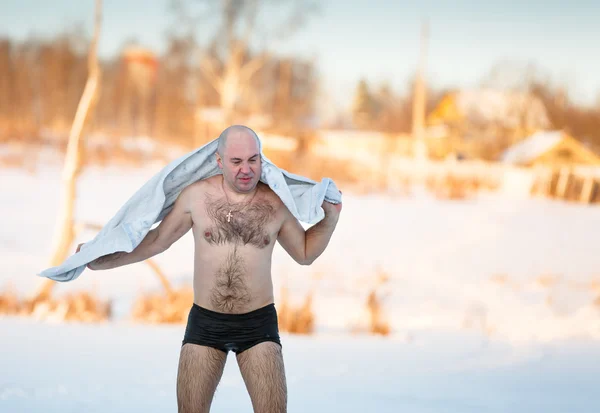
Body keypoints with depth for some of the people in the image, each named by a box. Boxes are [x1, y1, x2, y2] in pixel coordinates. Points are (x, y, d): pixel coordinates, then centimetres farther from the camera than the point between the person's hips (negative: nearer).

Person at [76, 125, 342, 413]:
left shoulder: (275, 204, -2)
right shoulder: (196, 195, -3)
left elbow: (305, 253, 12)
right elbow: (157, 240, 9)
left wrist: (331, 217, -2)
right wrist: (102, 261, 10)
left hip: (258, 323, 0)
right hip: (205, 322, 1)